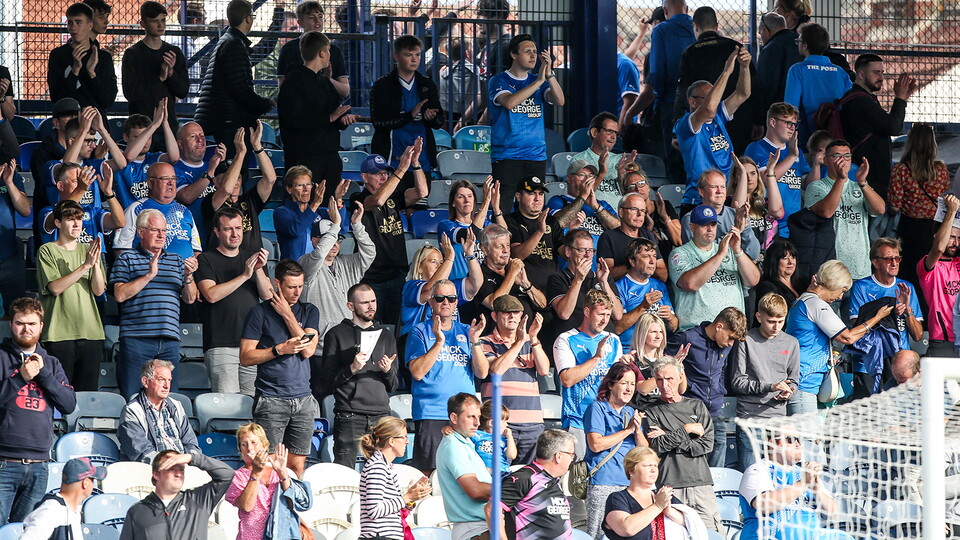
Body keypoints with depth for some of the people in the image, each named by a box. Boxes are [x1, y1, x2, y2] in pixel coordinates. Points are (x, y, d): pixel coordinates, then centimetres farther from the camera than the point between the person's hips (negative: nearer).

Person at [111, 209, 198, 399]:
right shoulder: (127, 259, 7)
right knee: (131, 397, -7)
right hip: (136, 339, -4)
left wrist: (188, 277, -4)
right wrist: (149, 275, -12)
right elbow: (120, 295, -6)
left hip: (170, 340, 4)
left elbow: (190, 298, 15)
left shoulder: (176, 261, 20)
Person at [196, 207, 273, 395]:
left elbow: (267, 295, 11)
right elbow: (211, 295, -11)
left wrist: (259, 270, -7)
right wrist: (244, 275, -13)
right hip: (221, 346, -4)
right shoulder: (207, 260, 5)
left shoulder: (251, 258, 19)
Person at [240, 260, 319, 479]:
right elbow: (245, 357, -1)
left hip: (303, 398, 3)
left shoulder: (309, 311, 13)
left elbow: (308, 350, -2)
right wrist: (280, 349, -12)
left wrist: (287, 314, -3)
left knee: (297, 466, 2)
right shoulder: (260, 312, 3)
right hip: (271, 400, -3)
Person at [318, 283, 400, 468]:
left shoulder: (386, 336, 19)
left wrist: (388, 371, -2)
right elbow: (326, 382, 2)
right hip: (348, 417, -3)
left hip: (381, 415, 4)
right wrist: (351, 369, -12)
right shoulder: (337, 335, 6)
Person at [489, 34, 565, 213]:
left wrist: (549, 75, -14)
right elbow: (509, 102, -18)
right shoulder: (499, 81, 2)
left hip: (536, 157, 4)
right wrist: (539, 81, -17)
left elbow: (559, 101, -1)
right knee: (501, 211, -10)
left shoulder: (538, 82, 15)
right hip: (506, 156, -4)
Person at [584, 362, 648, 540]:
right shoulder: (597, 408, 0)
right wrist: (628, 430, -6)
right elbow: (595, 444, -13)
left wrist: (638, 430, -6)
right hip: (603, 483, -6)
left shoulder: (631, 412, 19)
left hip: (630, 484, 6)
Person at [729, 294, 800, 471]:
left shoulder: (791, 343, 10)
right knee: (749, 472, -5)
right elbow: (737, 382, -4)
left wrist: (788, 392, -6)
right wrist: (769, 386, -14)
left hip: (778, 417, 3)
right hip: (749, 416, -3)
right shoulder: (746, 341, -2)